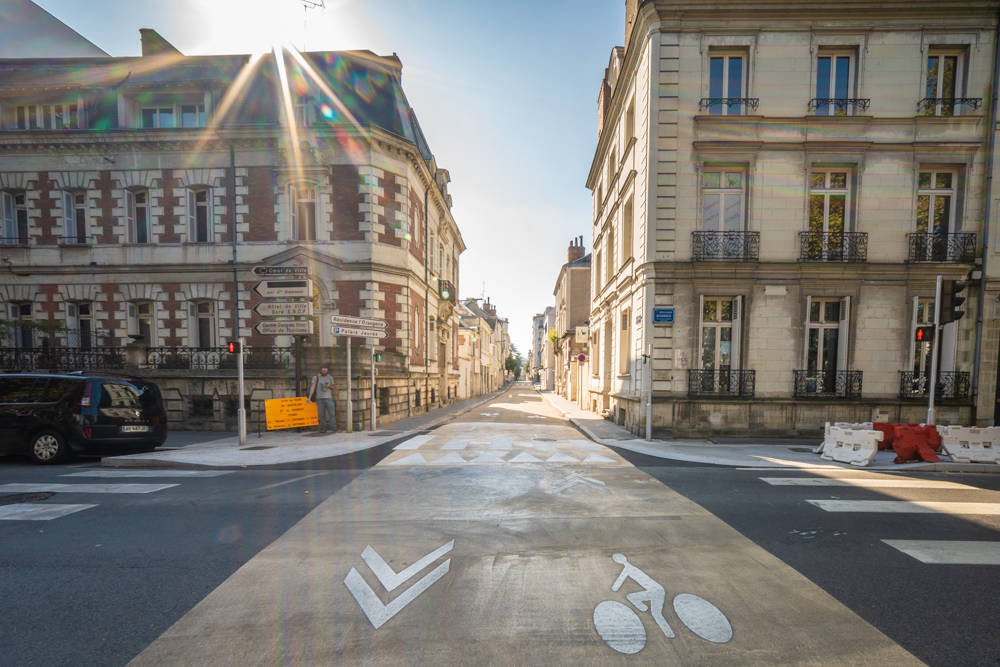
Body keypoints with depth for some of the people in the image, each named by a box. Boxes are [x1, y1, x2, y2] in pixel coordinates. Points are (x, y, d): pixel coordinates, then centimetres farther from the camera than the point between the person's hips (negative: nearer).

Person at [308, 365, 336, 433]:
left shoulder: (330, 377, 8)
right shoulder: (316, 377, 2)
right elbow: (312, 387, -5)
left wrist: (329, 386, -7)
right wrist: (309, 397, -14)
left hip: (328, 398, 1)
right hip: (319, 398, 0)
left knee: (331, 414, -6)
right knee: (321, 415, 3)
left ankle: (333, 429, -7)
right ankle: (323, 429, 11)